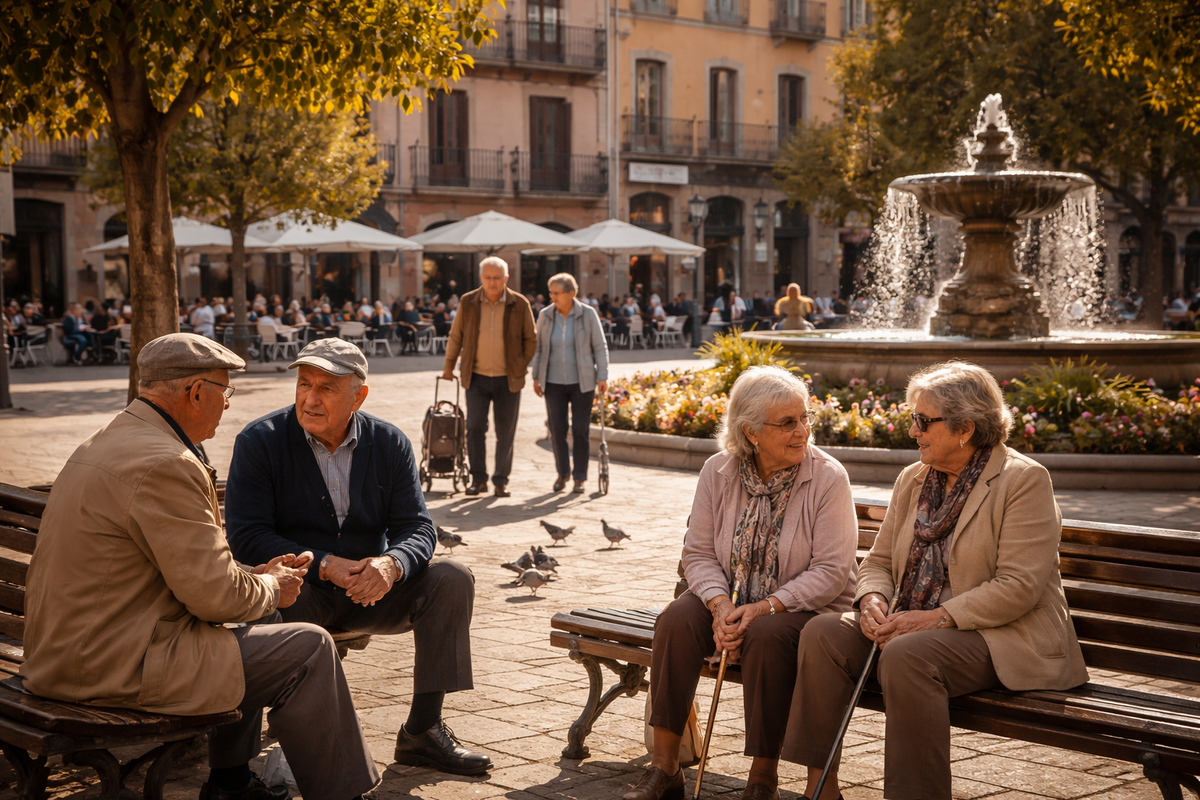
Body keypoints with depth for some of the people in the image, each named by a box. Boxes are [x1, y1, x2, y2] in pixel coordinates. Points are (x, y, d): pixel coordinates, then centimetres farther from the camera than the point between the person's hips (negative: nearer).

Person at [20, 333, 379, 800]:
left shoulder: (109, 442, 12)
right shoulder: (164, 464, -21)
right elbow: (214, 595, -19)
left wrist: (255, 574, 12)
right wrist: (271, 589, 1)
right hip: (120, 668, -11)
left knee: (253, 611, 26)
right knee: (307, 648, -4)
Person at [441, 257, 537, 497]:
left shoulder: (520, 304, -2)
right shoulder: (468, 302, 0)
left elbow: (530, 340, 7)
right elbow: (456, 337, 11)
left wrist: (520, 367, 3)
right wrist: (449, 367, 14)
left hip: (508, 379, 0)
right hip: (477, 378, 0)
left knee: (505, 433, 4)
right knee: (474, 427, -7)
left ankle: (501, 480, 16)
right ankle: (478, 479, 6)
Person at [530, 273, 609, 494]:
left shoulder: (588, 314, -7)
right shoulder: (545, 316, -1)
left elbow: (600, 347, -2)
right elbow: (539, 347, 8)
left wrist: (602, 376, -7)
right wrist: (536, 377, 7)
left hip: (582, 382, -2)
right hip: (554, 382, 2)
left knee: (580, 430, 1)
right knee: (557, 429, 0)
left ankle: (580, 477, 11)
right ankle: (562, 473, 19)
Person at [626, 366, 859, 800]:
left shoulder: (827, 477, -11)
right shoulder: (718, 472, -1)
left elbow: (830, 571, -15)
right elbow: (699, 553, 1)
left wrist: (763, 608, -24)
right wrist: (721, 605, -19)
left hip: (802, 605, -3)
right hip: (728, 597, 4)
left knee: (766, 636, -35)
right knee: (676, 620, -25)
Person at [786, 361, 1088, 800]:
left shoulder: (1025, 480, -9)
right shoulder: (912, 480, 14)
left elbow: (1018, 587, -17)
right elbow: (878, 561, 18)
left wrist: (936, 617, -22)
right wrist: (872, 599, -6)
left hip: (1002, 635, -7)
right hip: (915, 626, 7)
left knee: (907, 656, -35)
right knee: (822, 634, -16)